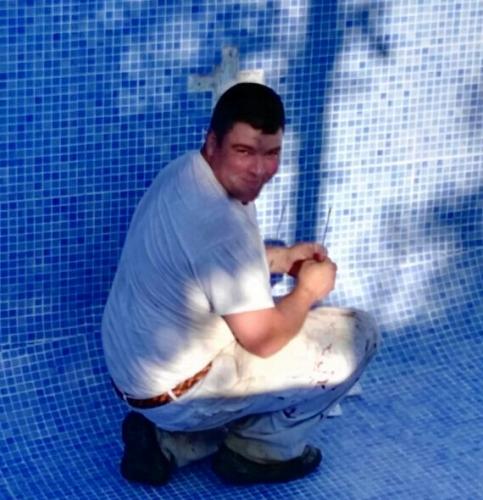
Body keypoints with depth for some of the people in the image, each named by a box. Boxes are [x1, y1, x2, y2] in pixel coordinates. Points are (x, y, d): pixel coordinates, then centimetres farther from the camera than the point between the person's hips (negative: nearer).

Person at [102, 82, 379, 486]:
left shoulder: (188, 173, 0)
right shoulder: (220, 222, -29)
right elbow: (264, 339, -22)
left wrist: (283, 257, 7)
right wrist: (308, 289, -5)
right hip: (176, 391, -9)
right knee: (356, 335, -6)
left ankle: (170, 442, 18)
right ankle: (260, 451, 10)